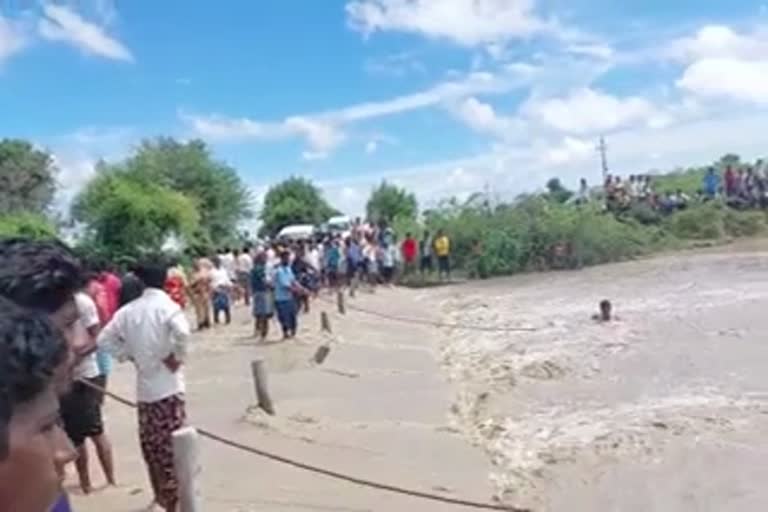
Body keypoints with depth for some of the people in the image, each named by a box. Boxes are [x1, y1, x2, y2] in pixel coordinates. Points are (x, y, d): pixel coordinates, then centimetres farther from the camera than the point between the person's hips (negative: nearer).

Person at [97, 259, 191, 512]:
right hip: (168, 386, -5)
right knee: (171, 446, 1)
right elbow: (181, 331, -31)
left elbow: (105, 338, 7)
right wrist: (177, 357, -16)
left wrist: (129, 355, 10)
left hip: (144, 387, 5)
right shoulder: (166, 306, -11)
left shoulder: (129, 310, 5)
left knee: (151, 444, 17)